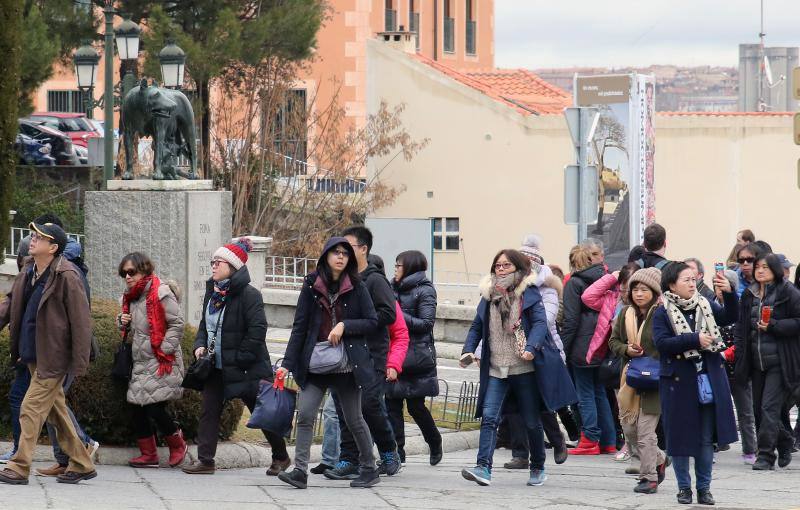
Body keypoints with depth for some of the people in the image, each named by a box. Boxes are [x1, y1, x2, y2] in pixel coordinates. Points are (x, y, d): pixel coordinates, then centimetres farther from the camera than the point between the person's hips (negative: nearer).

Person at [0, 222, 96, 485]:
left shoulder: (66, 277, -19)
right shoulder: (28, 271, 5)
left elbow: (81, 321, -18)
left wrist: (79, 363, -19)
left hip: (52, 357, -9)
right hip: (33, 355, 9)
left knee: (31, 409, -8)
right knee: (56, 411, 15)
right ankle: (81, 465, 24)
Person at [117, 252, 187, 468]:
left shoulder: (161, 293, -10)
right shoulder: (130, 297, 16)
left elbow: (177, 324, -12)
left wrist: (164, 351, -15)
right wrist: (123, 321, 6)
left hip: (161, 363, -8)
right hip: (140, 362, 8)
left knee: (155, 408, -13)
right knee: (138, 409, 5)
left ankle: (177, 444, 10)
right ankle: (148, 454, 14)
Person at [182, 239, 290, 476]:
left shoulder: (248, 295, -16)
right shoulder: (212, 292, 9)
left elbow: (257, 330, -20)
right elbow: (205, 324, 20)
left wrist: (240, 358, -20)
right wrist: (200, 345, 2)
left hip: (246, 368, -7)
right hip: (217, 366, 7)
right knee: (209, 411, -1)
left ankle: (281, 457, 21)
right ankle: (205, 460, 1)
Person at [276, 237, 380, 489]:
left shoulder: (357, 287, 1)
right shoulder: (311, 285, 3)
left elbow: (372, 321, 2)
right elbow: (299, 326, 3)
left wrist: (344, 326, -14)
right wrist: (288, 363, -3)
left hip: (347, 363, -1)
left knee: (353, 419, 5)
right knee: (305, 414, -11)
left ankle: (369, 468, 20)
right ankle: (300, 471, -10)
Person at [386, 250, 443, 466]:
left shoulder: (424, 291, -5)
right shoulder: (395, 289, 16)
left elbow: (426, 323, -12)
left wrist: (399, 317, -18)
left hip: (416, 356, -6)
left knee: (415, 405, 0)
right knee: (392, 404, 0)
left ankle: (435, 442, 23)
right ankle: (397, 452, 2)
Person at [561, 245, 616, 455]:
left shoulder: (574, 284, -8)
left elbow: (571, 319, -11)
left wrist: (564, 348, -7)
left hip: (582, 347, -6)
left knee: (586, 394, 0)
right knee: (600, 392, 13)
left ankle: (590, 440, -2)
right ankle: (609, 442, 14)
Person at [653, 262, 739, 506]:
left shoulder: (705, 306, 9)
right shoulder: (663, 313, -4)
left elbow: (730, 317, 1)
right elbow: (662, 342, -16)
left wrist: (729, 293, -15)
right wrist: (695, 339, -22)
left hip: (709, 379, 3)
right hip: (679, 382, -3)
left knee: (707, 437, 5)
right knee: (681, 436, 3)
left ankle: (704, 487, 15)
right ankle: (684, 487, 15)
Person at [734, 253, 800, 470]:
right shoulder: (749, 295, 12)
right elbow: (741, 327, 15)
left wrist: (773, 326, -18)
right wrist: (739, 356, 6)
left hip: (779, 362, -6)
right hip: (757, 361, 6)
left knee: (769, 407, -12)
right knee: (758, 408, 9)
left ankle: (766, 456, -8)